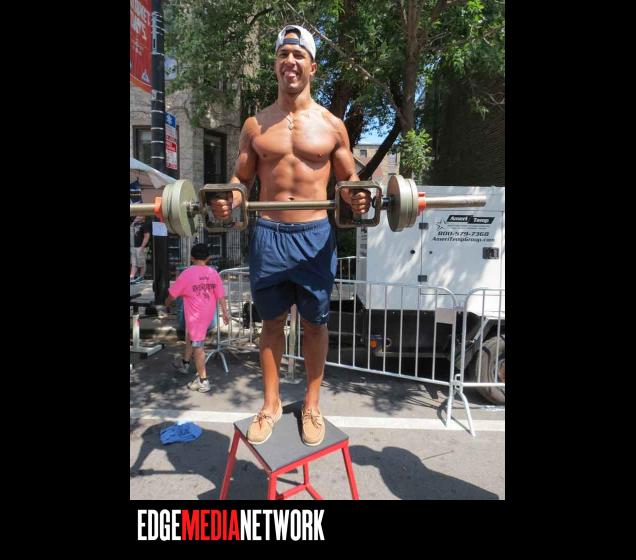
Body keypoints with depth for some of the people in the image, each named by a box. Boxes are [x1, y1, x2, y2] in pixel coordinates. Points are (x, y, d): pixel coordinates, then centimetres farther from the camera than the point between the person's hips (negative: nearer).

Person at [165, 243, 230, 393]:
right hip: (208, 313, 6)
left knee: (197, 345, 0)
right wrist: (225, 312, 9)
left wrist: (167, 303, 18)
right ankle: (185, 363, 43)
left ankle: (203, 381, 4)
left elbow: (172, 294, -3)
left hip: (195, 314, -6)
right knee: (191, 335, 28)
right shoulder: (213, 273, 0)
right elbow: (221, 296, 2)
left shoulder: (187, 273, -12)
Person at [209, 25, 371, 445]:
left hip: (315, 235, -1)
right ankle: (271, 403, 27)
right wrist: (228, 201, -11)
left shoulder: (331, 125, 4)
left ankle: (312, 403, 27)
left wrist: (356, 198, -15)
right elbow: (242, 178, 11)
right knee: (272, 321, 10)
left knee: (315, 323, 9)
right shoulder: (256, 124, 8)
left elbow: (349, 178, 8)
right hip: (268, 234, 2)